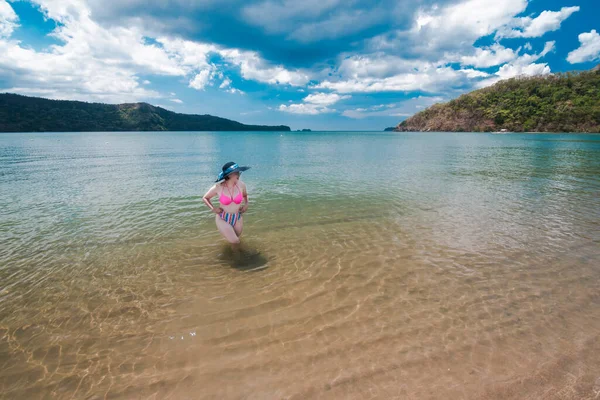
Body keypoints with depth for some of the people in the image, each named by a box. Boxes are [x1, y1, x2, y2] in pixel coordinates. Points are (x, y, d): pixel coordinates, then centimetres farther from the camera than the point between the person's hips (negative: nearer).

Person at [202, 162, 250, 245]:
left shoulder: (241, 185, -11)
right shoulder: (218, 187, -17)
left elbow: (245, 195, 13)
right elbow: (205, 198, 1)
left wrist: (246, 204, -3)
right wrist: (213, 208, -13)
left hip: (237, 218, 3)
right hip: (223, 219, -3)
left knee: (236, 239, 17)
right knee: (235, 242, -16)